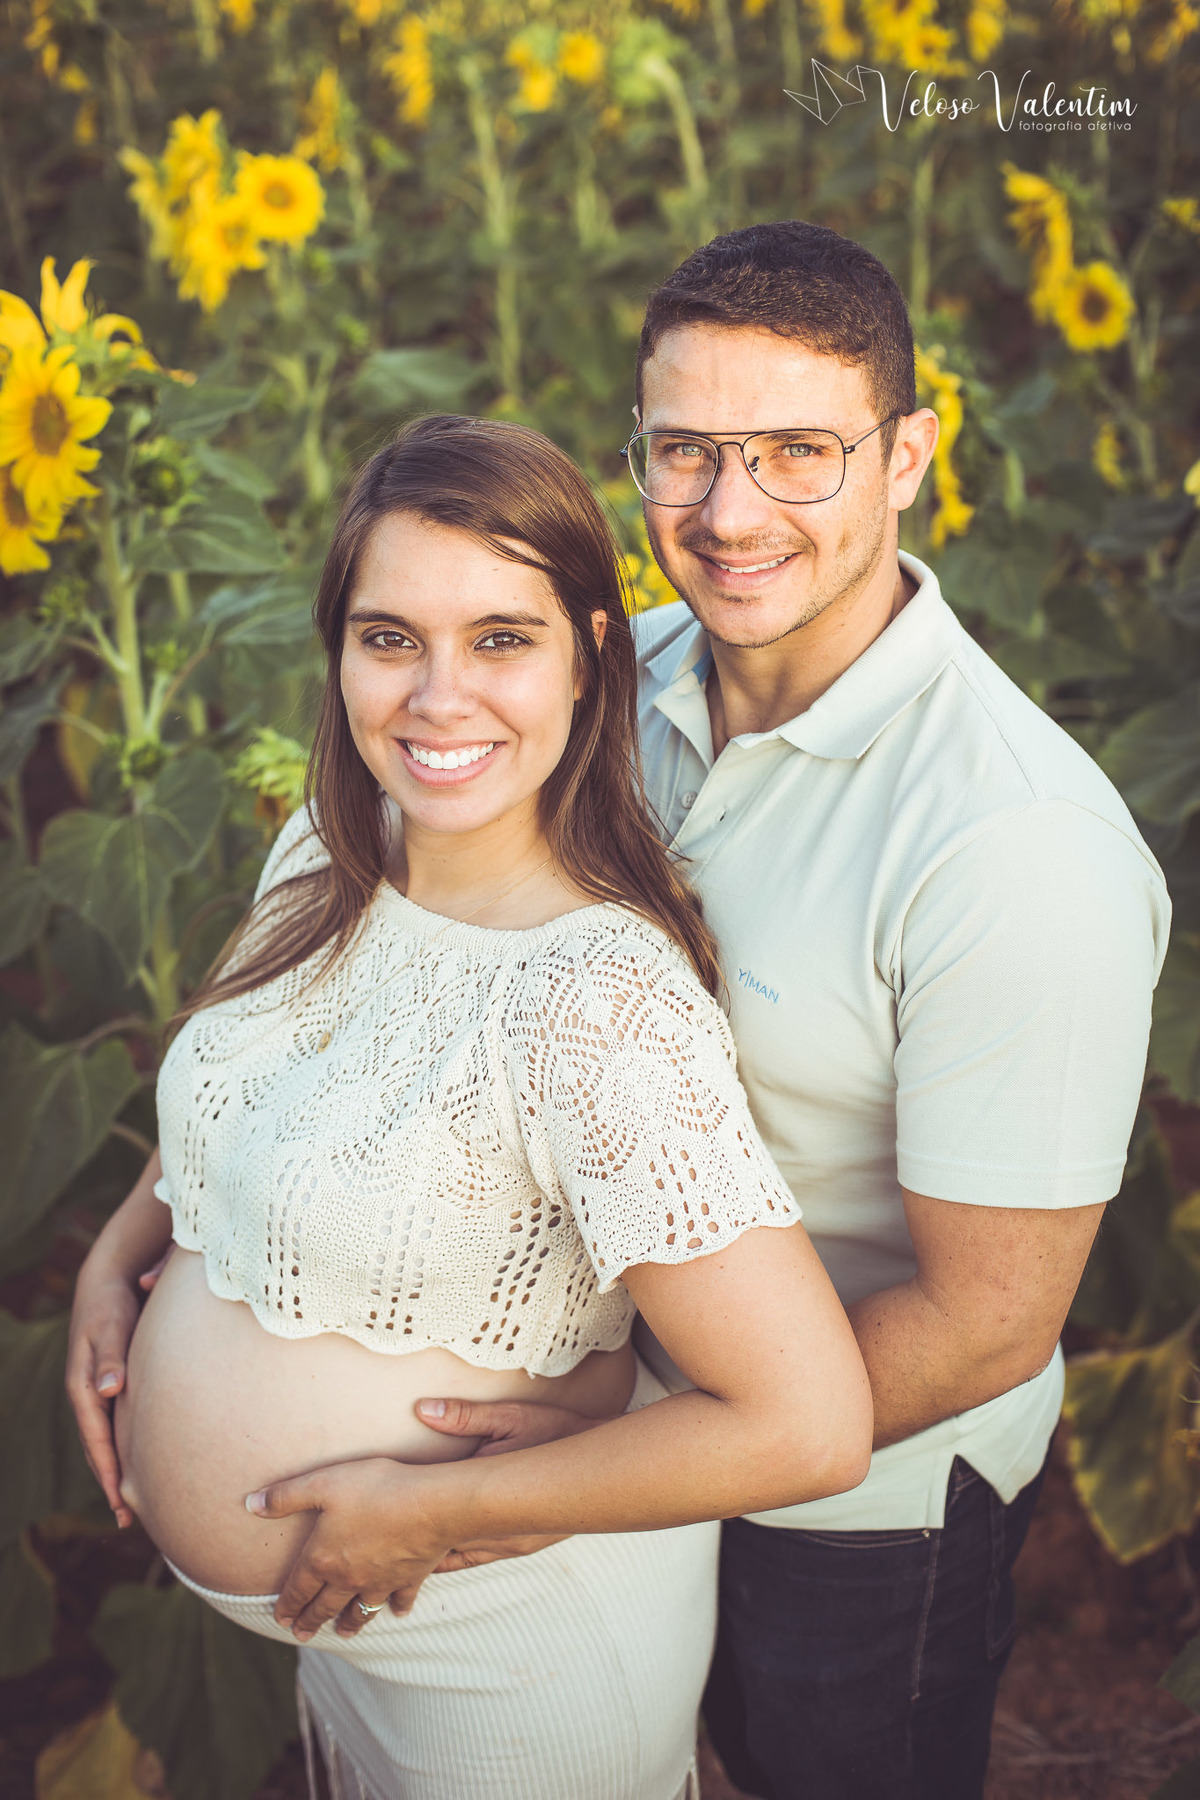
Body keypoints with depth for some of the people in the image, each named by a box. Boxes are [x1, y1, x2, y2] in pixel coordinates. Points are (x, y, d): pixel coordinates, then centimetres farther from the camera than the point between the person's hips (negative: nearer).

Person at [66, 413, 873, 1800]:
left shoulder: (598, 1000, -32)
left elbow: (808, 1427, -33)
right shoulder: (327, 854, -8)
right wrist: (116, 1255, -3)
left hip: (505, 1656, -6)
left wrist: (431, 1509, -24)